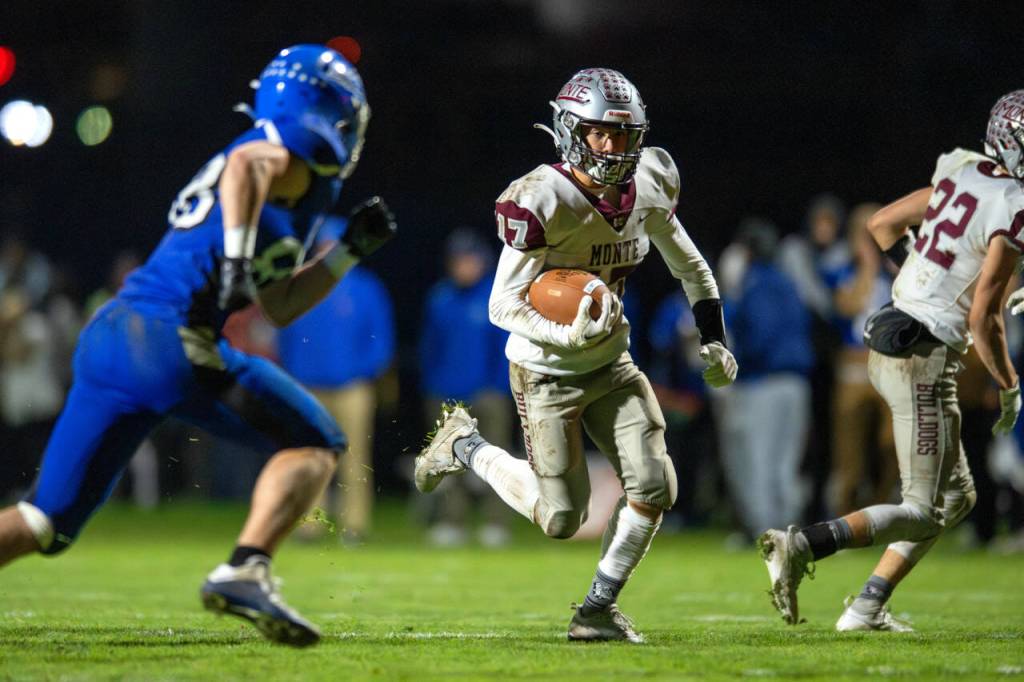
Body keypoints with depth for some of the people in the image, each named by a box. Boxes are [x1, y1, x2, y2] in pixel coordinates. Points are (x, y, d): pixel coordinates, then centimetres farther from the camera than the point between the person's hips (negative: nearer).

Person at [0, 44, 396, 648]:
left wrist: (352, 250, 31)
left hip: (106, 336, 9)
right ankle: (245, 572, -16)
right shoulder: (285, 158, 4)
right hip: (166, 335, -9)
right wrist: (236, 259, -31)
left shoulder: (285, 169, 30)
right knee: (314, 444, 3)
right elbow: (245, 166, -22)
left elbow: (279, 306, 33)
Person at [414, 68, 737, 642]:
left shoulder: (647, 188, -5)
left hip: (612, 365, 6)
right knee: (562, 519, -1)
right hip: (547, 373, -5)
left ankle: (599, 608, 10)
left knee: (654, 487, -8)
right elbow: (504, 305, -23)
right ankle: (465, 445, 24)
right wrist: (569, 336, -37)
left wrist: (714, 340, 12)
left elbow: (688, 263, 15)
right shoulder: (542, 200, -24)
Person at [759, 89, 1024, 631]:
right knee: (923, 514, -4)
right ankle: (801, 546, -17)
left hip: (888, 344, 9)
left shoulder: (963, 175, 8)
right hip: (925, 360, -9)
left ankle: (867, 608, 16)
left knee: (956, 495, 19)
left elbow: (882, 224, 20)